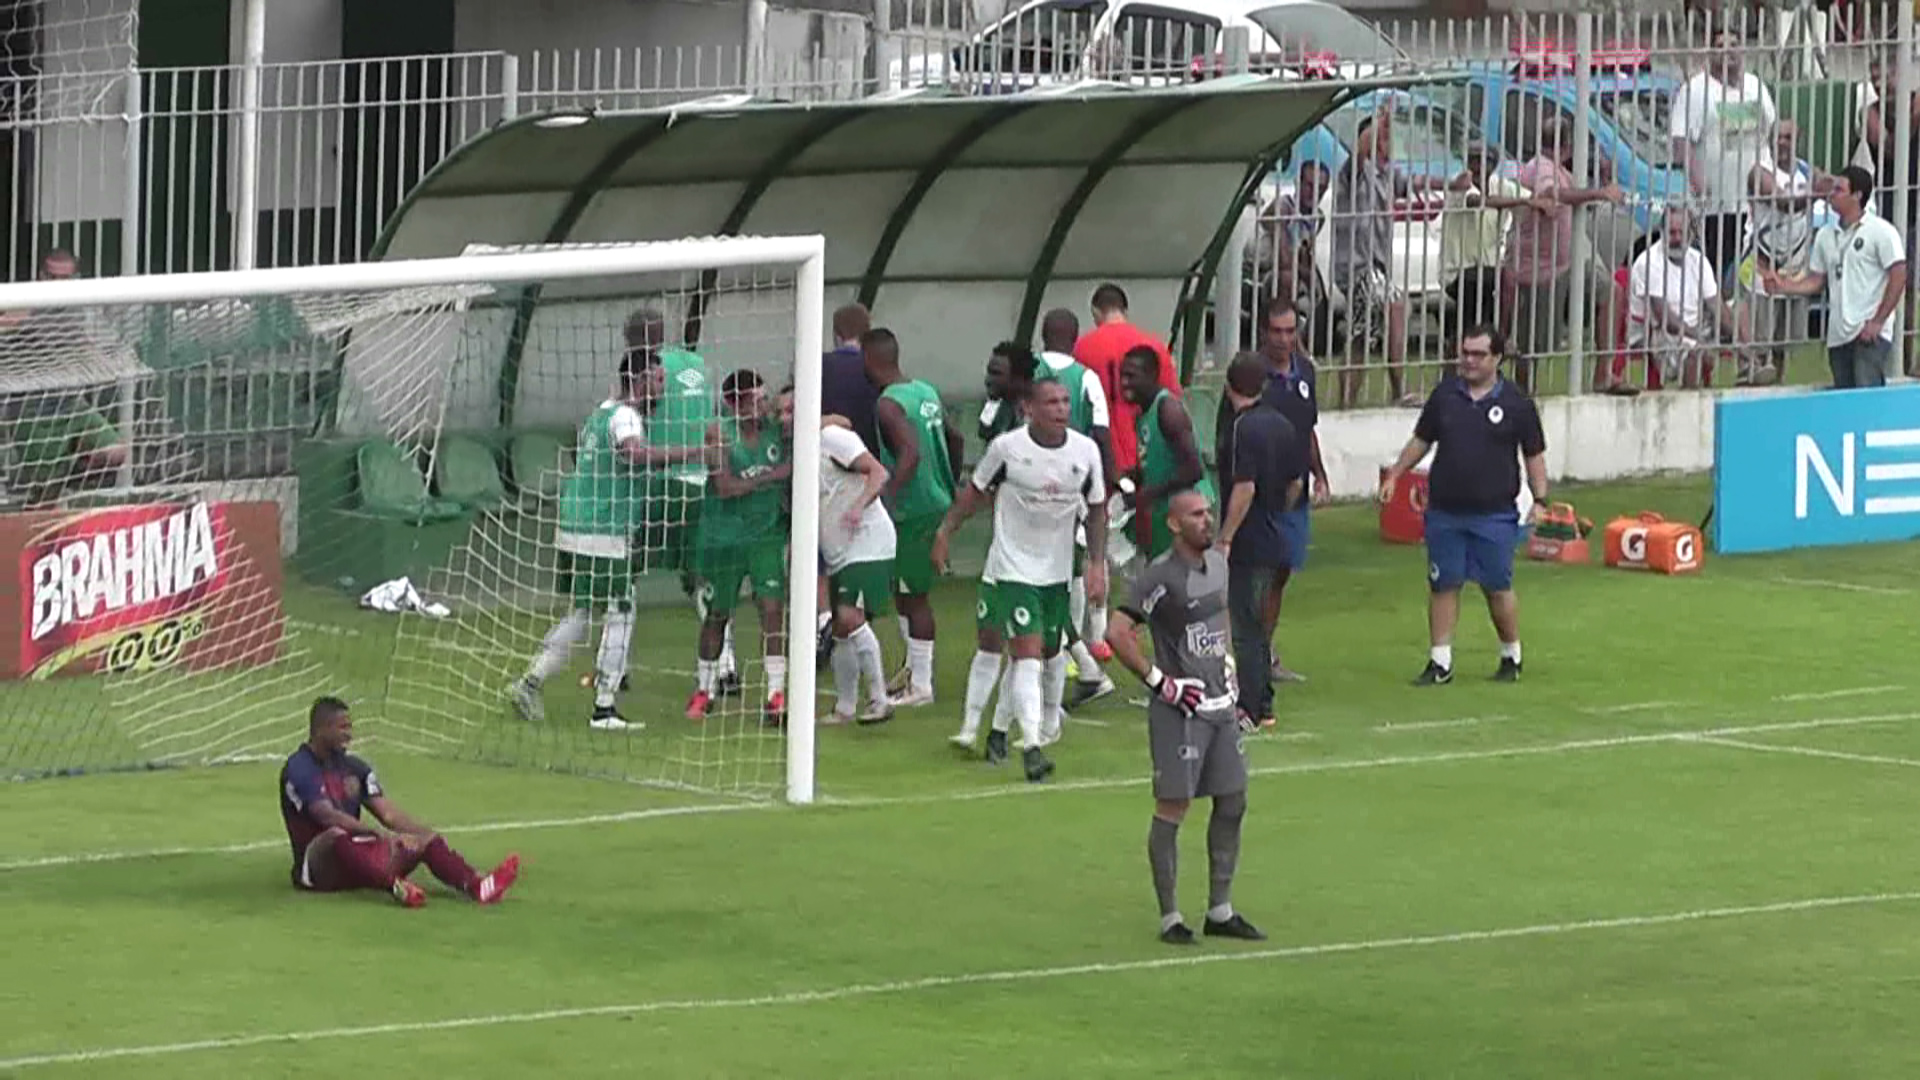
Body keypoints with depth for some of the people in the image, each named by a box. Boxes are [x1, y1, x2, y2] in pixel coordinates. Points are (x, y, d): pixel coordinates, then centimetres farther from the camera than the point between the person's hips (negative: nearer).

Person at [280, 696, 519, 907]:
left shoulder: (353, 766, 14)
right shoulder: (298, 769, -9)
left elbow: (388, 812, 7)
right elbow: (327, 815, -24)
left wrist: (428, 836, -10)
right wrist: (378, 834, -35)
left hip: (356, 862, 7)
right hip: (317, 864, -7)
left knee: (425, 839, -9)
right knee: (337, 836, -38)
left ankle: (475, 885, -37)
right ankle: (395, 886, -59)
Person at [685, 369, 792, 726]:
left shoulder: (775, 427, -3)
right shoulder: (720, 433, -13)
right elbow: (726, 486, -21)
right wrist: (774, 475, -22)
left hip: (768, 534, 2)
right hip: (722, 535, -2)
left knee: (772, 609, -10)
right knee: (716, 615, 11)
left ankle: (776, 694, -10)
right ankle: (704, 690, 29)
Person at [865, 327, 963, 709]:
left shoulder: (887, 405, -17)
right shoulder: (927, 391, 9)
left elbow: (911, 453, -31)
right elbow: (955, 441, 18)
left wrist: (885, 498, -34)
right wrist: (950, 487, 29)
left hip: (915, 512, -9)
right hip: (939, 503, 9)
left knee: (913, 594, -1)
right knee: (906, 588, 20)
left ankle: (920, 686, 4)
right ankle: (915, 667, 26)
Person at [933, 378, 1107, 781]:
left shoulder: (1086, 451, -4)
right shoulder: (1007, 447, -13)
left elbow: (1096, 510, 7)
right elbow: (976, 490, 3)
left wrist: (1097, 565, 2)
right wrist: (945, 532, 5)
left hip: (1057, 569, 4)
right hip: (1012, 568, -4)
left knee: (1052, 650, 14)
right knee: (1028, 653, -14)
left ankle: (1049, 721, 39)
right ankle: (1031, 745, -19)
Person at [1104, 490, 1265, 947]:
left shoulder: (1218, 564, 11)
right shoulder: (1160, 576, -15)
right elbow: (1118, 634, -20)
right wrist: (1158, 681, -17)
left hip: (1219, 704, 8)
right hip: (1179, 708, -8)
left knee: (1232, 803, 10)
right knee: (1172, 809, -4)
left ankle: (1220, 911, 19)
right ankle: (1169, 917, 2)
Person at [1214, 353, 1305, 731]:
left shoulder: (1243, 428, -17)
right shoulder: (1282, 425, 9)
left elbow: (1244, 487, -22)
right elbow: (1296, 483, 15)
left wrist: (1224, 539, -18)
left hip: (1247, 544, -8)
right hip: (1275, 541, 8)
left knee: (1244, 626, -4)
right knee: (1258, 624, 17)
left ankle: (1250, 710, -3)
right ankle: (1263, 705, 21)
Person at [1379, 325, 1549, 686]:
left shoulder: (1516, 403, -1)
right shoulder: (1445, 394, 6)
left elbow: (1534, 456, 3)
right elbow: (1421, 440, 16)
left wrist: (1540, 500, -5)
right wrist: (1394, 476, 11)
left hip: (1494, 514, -3)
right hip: (1444, 512, 3)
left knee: (1497, 588, 1)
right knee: (1442, 586, 3)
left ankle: (1511, 657, 19)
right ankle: (1440, 662, 9)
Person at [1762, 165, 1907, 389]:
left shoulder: (1881, 231, -4)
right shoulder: (1827, 236, 15)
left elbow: (1898, 278, -8)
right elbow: (1816, 280, 19)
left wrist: (1877, 322, -13)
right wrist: (1783, 286, 1)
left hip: (1870, 333, -7)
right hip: (1838, 335, 7)